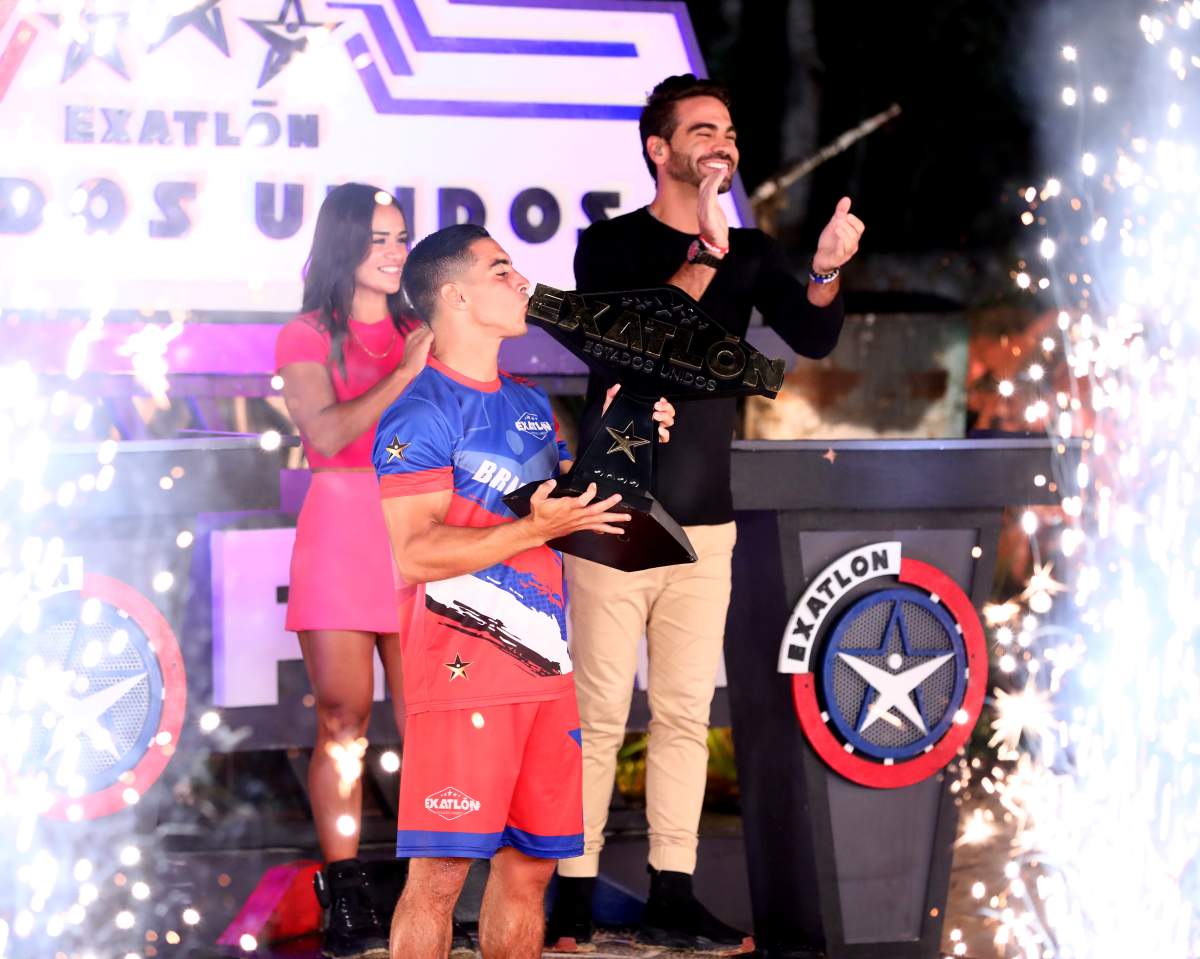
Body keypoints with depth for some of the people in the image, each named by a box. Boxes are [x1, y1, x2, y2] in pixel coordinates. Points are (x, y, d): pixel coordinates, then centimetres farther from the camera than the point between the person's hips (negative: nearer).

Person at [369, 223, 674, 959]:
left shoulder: (532, 404, 17)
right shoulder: (421, 413, -9)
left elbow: (573, 505, 24)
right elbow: (415, 554, -18)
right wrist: (535, 530, -23)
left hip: (545, 665, 8)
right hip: (465, 669, -8)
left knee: (530, 866, 10)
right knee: (441, 871, -9)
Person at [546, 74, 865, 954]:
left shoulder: (751, 255, 9)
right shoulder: (610, 246, -2)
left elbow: (813, 338, -5)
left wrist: (827, 271, -25)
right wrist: (702, 259, -30)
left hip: (705, 525, 4)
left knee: (687, 713, 4)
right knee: (600, 715, -4)